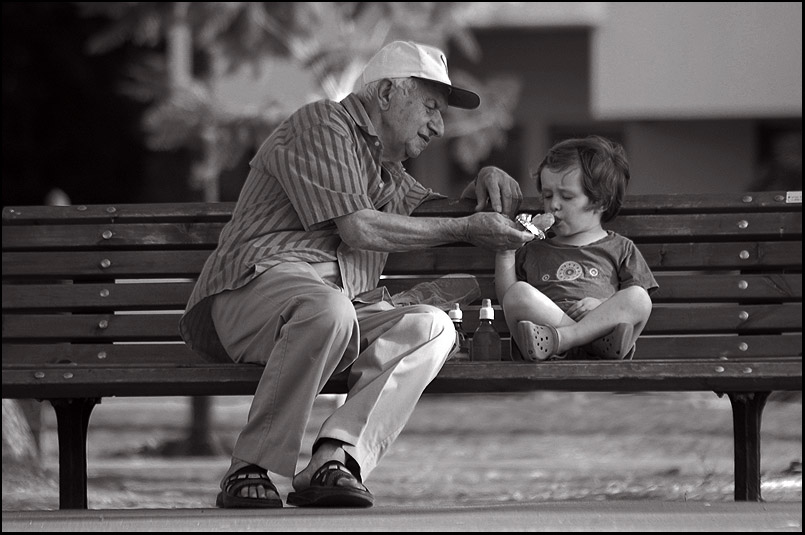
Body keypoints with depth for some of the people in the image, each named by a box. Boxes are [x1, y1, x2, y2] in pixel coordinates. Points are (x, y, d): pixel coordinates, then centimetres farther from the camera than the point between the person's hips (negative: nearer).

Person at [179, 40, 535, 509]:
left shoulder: (386, 171, 31)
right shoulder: (322, 125, 2)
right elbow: (358, 229, -9)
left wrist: (485, 183, 23)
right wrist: (468, 229, -3)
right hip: (262, 278, -8)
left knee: (432, 326, -20)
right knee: (328, 310, -41)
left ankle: (336, 458, -35)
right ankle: (251, 471, -32)